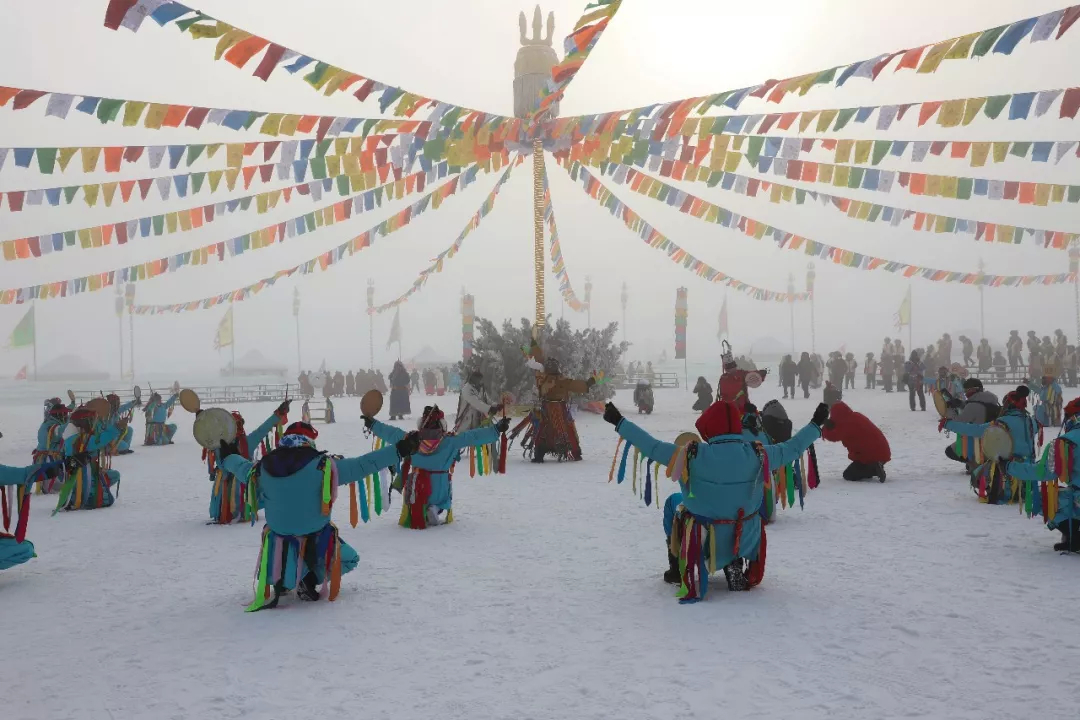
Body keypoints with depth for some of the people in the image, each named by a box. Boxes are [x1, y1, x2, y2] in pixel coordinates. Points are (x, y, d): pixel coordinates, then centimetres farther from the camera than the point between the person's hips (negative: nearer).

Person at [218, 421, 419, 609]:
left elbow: (241, 467, 20)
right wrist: (399, 450, -12)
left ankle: (280, 582, 9)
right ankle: (310, 580, -2)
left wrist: (228, 457, 44)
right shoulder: (323, 466, -17)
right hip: (316, 544, -3)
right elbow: (363, 465, -18)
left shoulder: (261, 469, -3)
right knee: (349, 559, 22)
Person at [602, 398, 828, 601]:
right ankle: (736, 566, 19)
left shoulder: (691, 455, -20)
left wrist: (619, 422, -3)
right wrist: (816, 425, 17)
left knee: (674, 501, 27)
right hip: (745, 542, 2)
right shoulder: (758, 454, -13)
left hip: (702, 542, -2)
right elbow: (792, 448, 1)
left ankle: (678, 570, 27)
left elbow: (651, 446, -13)